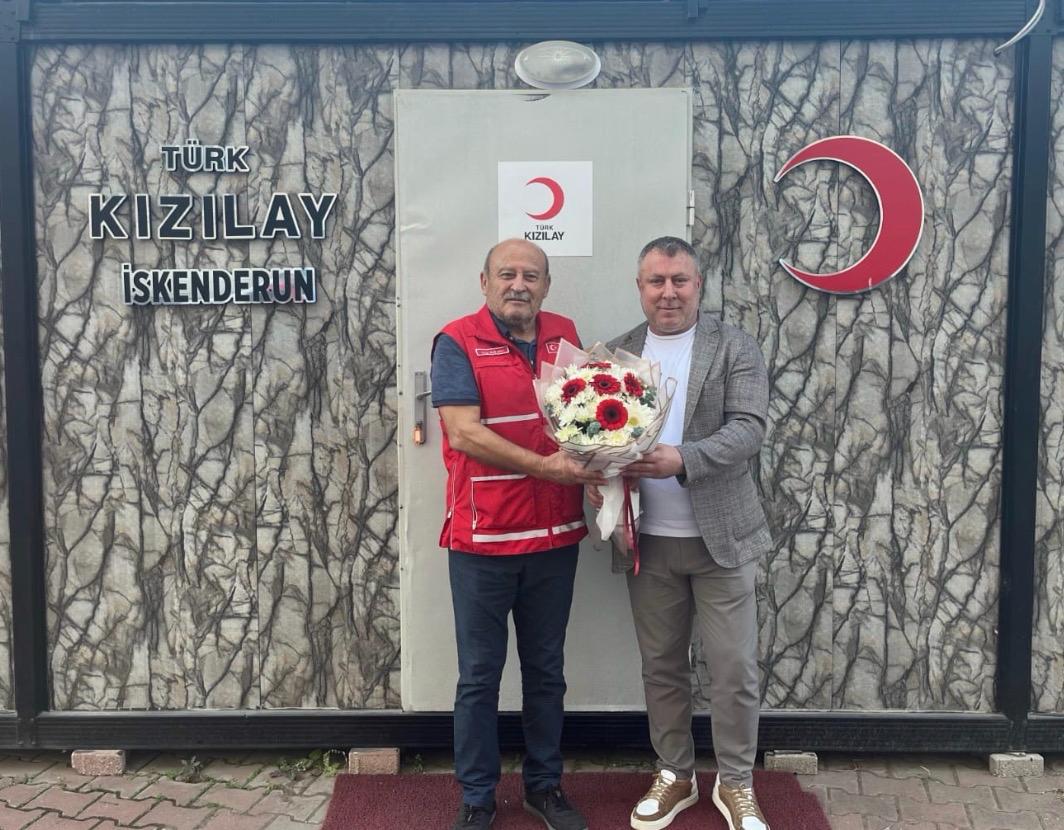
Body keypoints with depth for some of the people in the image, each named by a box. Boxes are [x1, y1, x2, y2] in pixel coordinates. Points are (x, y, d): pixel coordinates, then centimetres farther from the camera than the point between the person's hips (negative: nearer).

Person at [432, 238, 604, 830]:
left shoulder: (565, 336, 6)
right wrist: (544, 466, -23)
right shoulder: (458, 341, -7)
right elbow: (463, 431, -17)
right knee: (480, 675, 9)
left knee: (547, 670, 17)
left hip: (556, 536, 4)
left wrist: (594, 466, -7)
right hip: (483, 538, -4)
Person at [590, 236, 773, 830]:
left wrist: (682, 459, -28)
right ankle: (675, 774, 33)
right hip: (648, 540, 3)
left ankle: (735, 782, 26)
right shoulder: (616, 354, 7)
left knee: (735, 668, 5)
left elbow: (749, 428, -14)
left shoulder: (736, 348, -3)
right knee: (662, 665, 14)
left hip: (721, 536, -2)